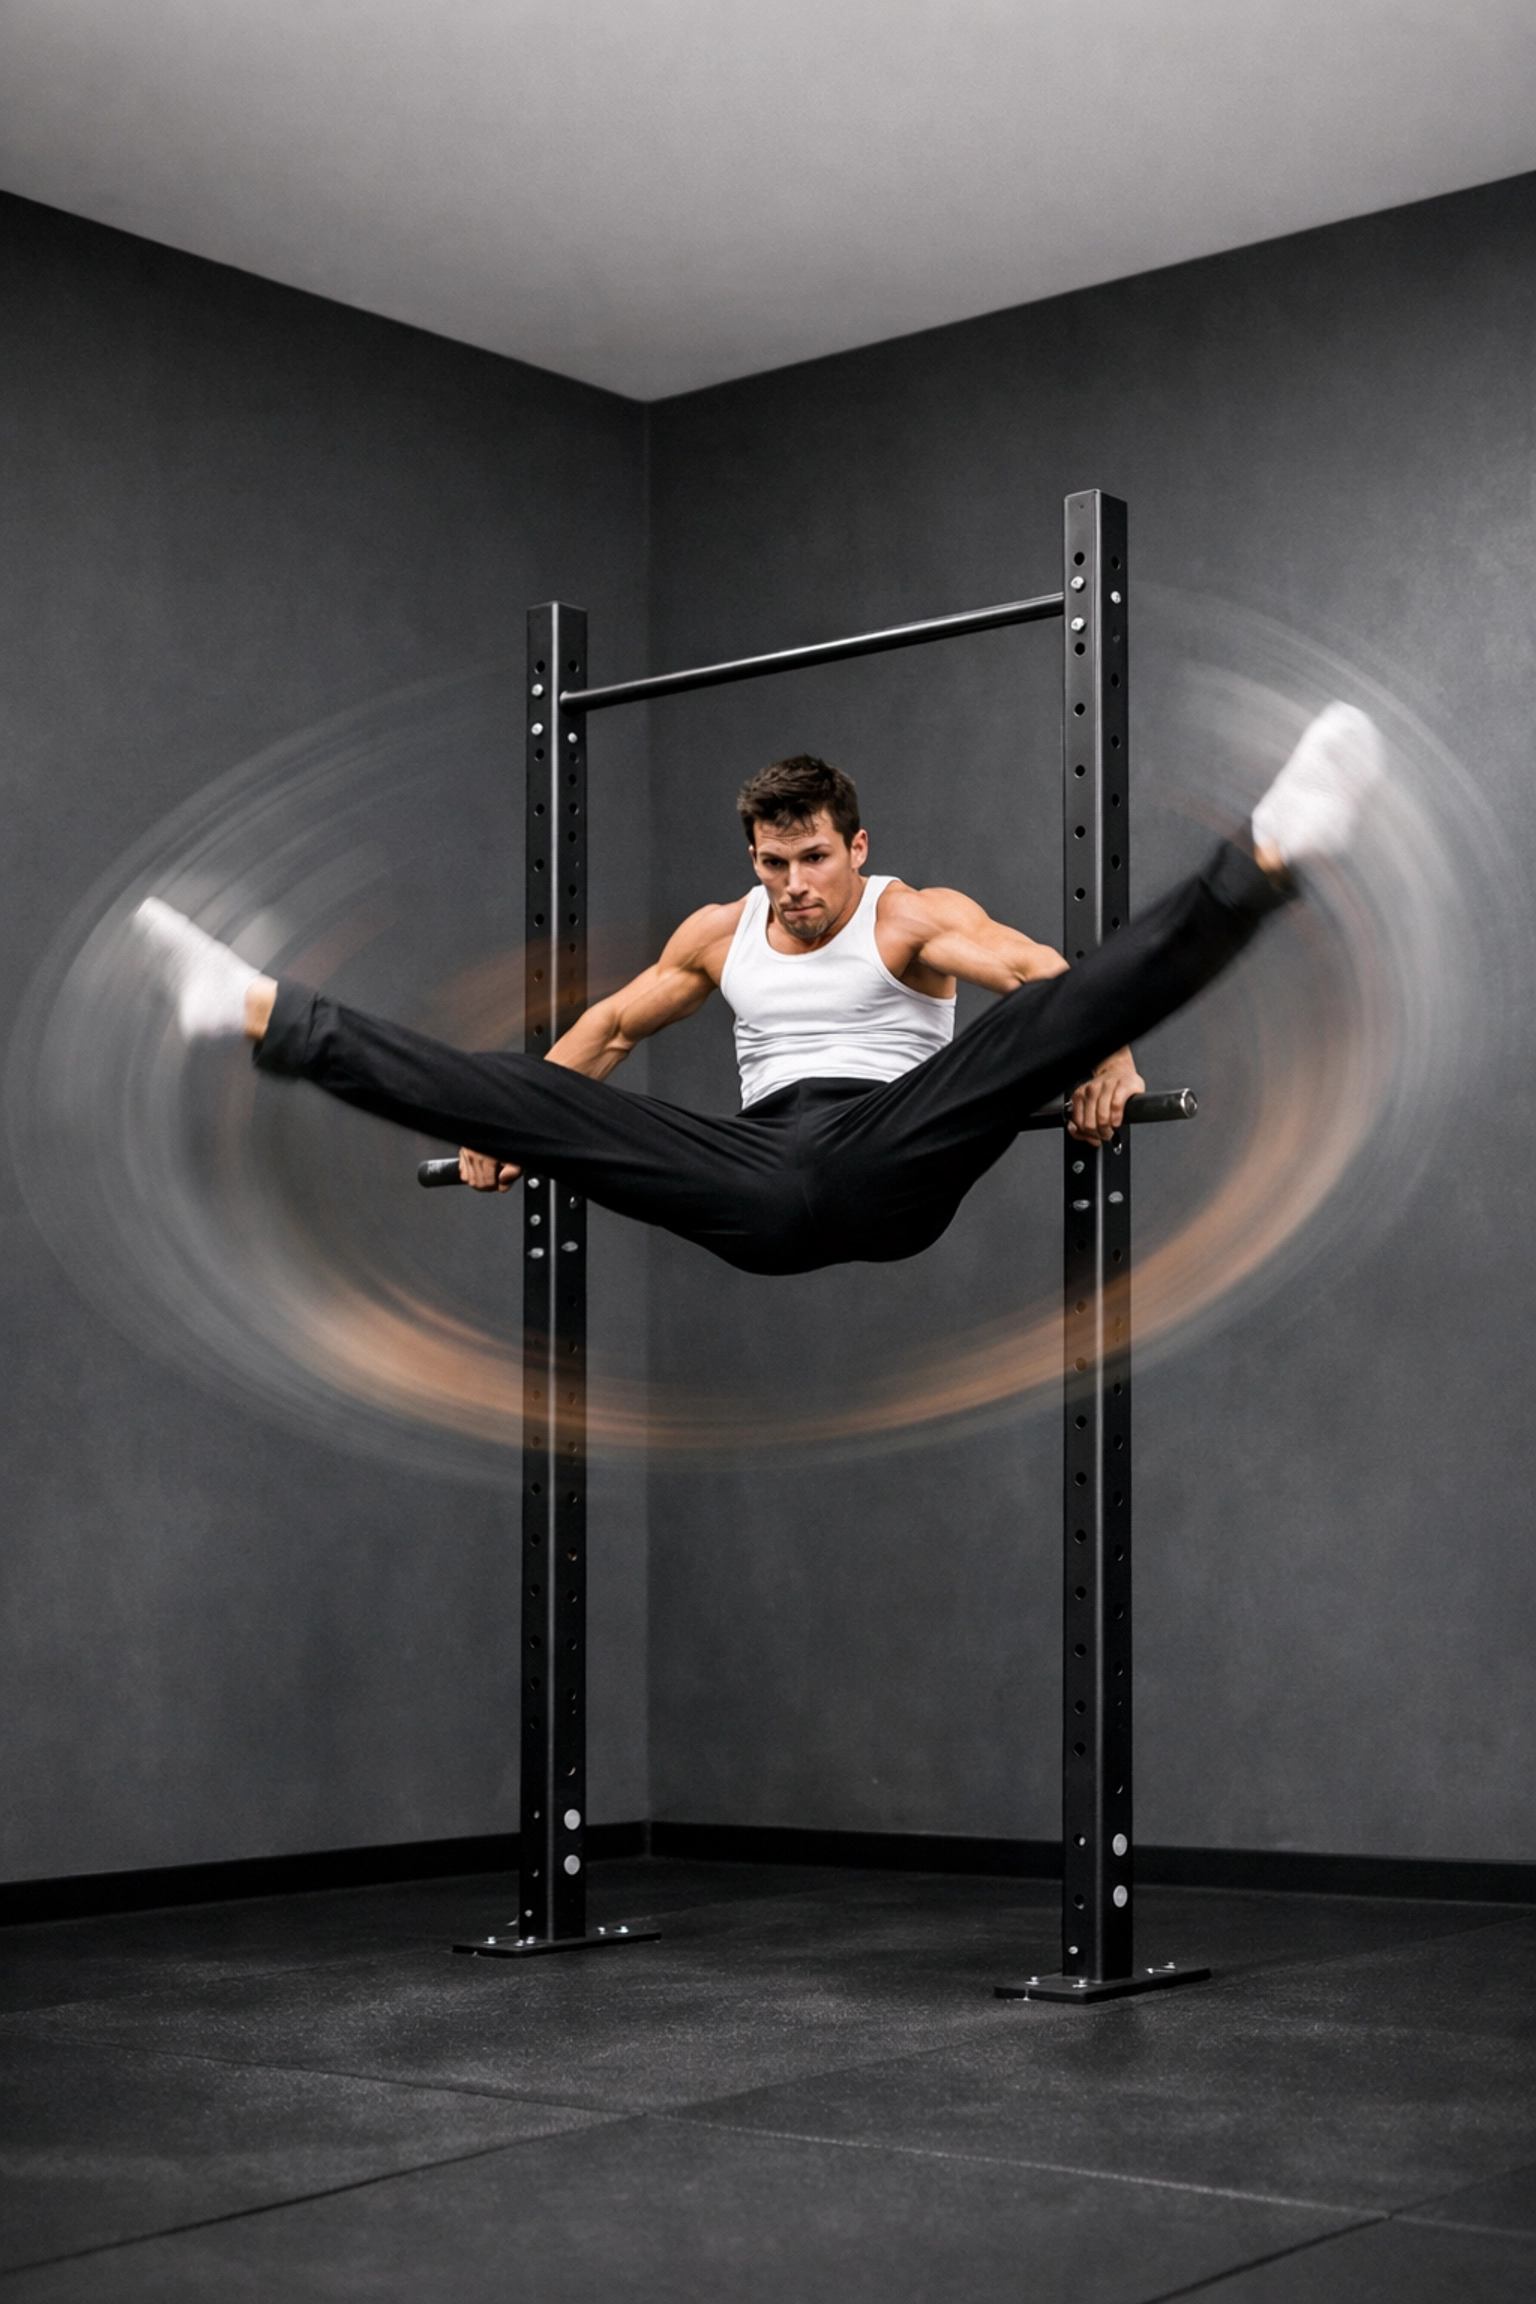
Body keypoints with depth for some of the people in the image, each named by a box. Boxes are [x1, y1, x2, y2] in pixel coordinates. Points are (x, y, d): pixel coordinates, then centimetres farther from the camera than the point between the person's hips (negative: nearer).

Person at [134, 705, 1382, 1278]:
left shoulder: (916, 916, 7)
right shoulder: (721, 933, 22)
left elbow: (1038, 973, -10)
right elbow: (610, 1026, 32)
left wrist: (1108, 1055, -31)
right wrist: (500, 1123, 22)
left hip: (888, 1167, -4)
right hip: (764, 1189, 4)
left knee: (1036, 1024, -29)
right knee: (539, 1093, -10)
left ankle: (1268, 857, -48)